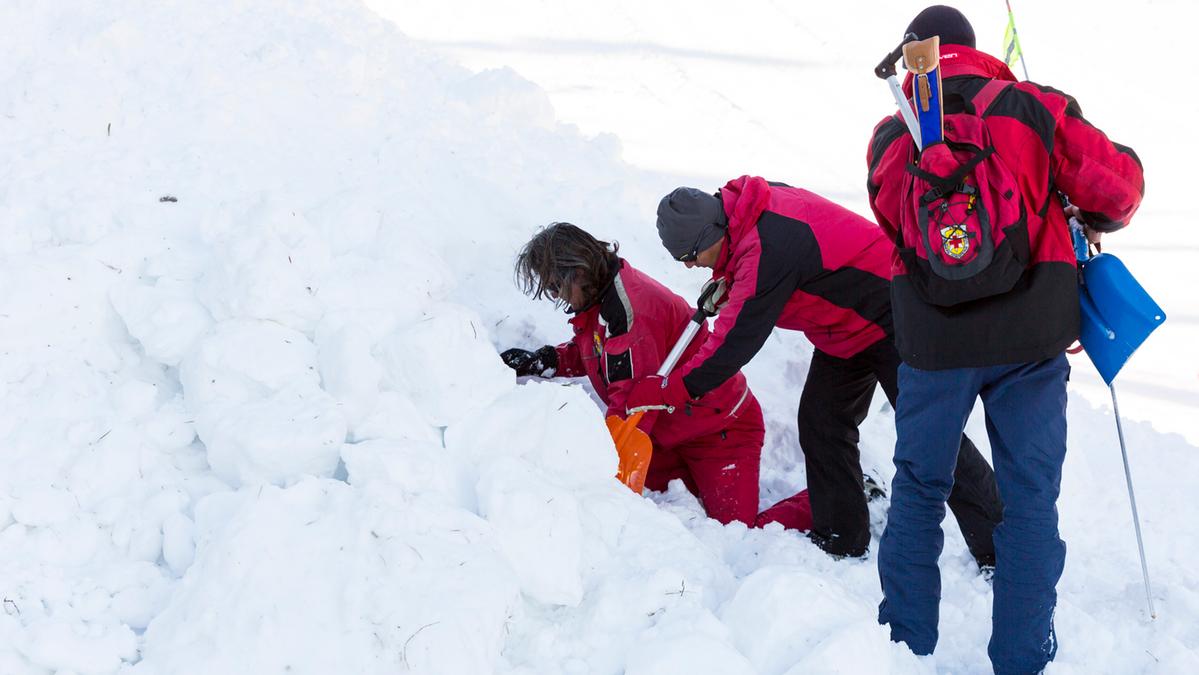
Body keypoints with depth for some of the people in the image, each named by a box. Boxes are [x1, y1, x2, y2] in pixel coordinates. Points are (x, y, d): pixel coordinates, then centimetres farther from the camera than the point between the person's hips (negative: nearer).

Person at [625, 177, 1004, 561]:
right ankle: (841, 539, 16)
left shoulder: (768, 249, -33)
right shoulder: (756, 206, -4)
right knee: (820, 422, 7)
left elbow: (737, 341, -29)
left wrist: (670, 391, -23)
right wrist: (726, 283, 1)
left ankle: (998, 549, -1)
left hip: (893, 321, -10)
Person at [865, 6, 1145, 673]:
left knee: (919, 489, 16)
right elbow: (1118, 183, -4)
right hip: (1033, 333, -1)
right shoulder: (1035, 108, -1)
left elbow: (895, 223, 9)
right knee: (1030, 496, 7)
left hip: (933, 338, 1)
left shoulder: (893, 137, 5)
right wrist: (1097, 221, 18)